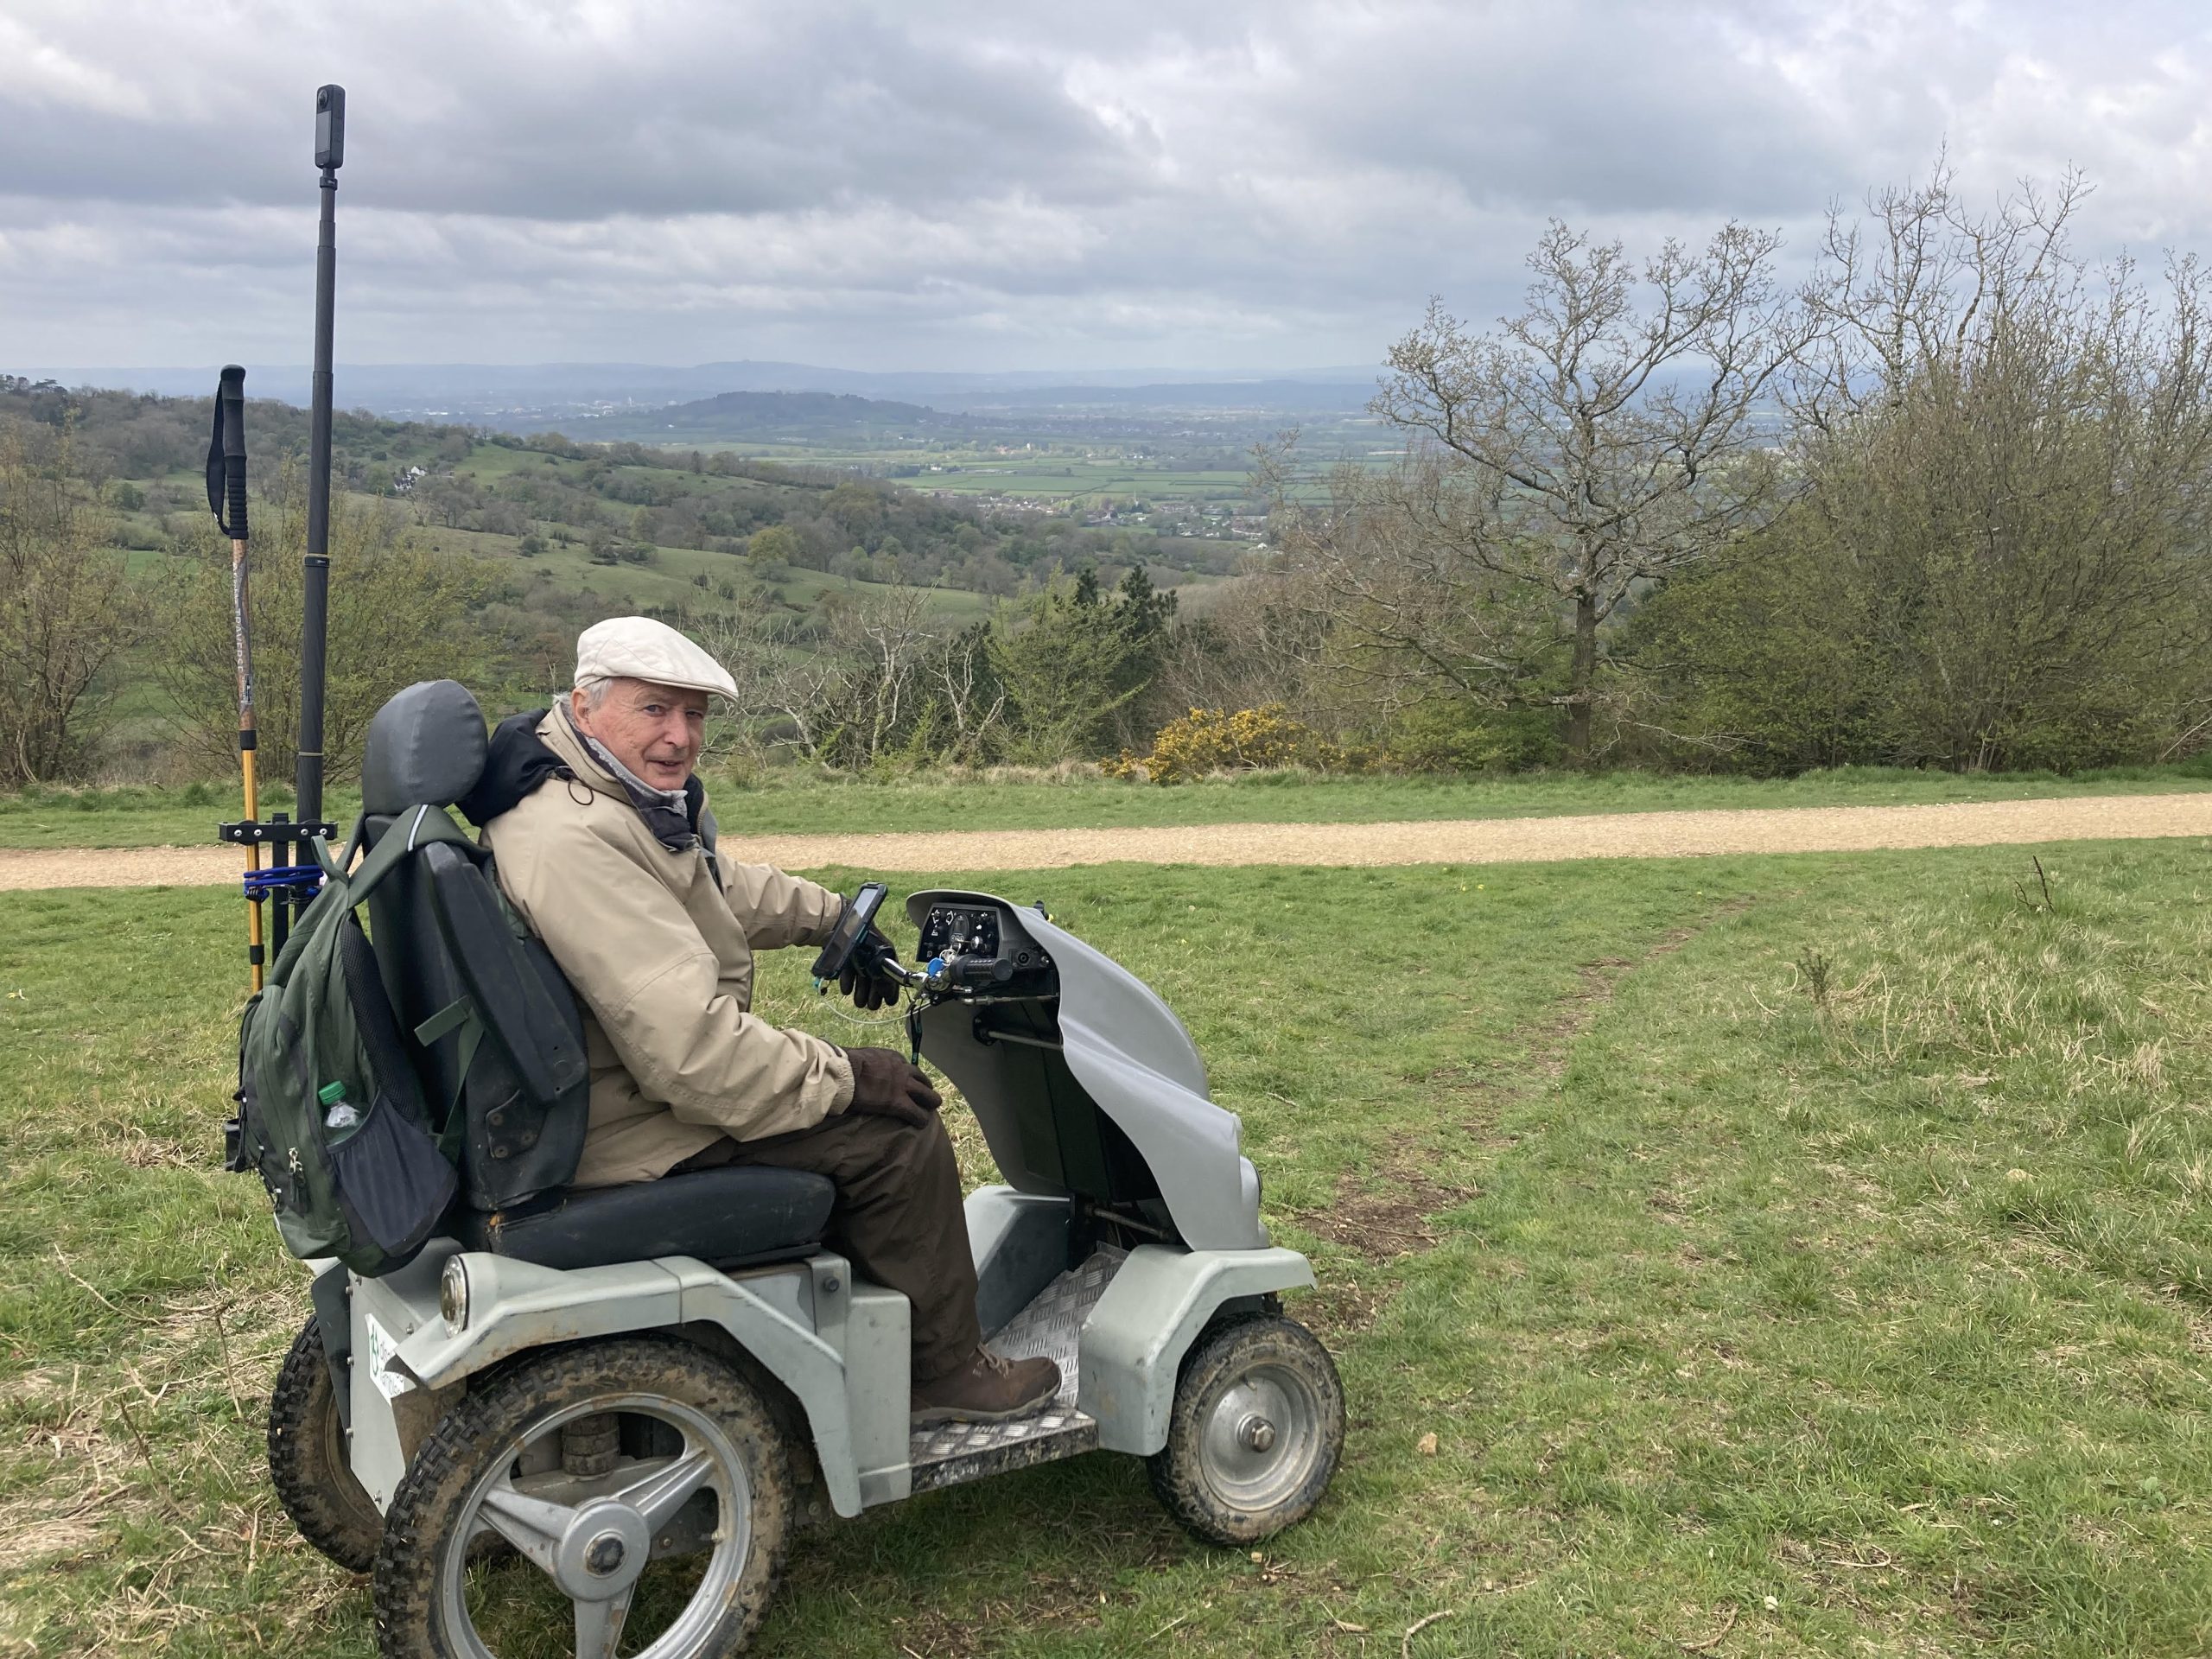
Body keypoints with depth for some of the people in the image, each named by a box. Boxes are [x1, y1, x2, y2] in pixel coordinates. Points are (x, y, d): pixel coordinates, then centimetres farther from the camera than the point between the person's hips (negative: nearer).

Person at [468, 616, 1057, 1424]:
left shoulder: (622, 794, 5)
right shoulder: (578, 842, -30)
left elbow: (715, 884, 27)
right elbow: (689, 1047, -33)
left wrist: (829, 917, 24)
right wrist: (846, 1077, -23)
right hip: (634, 1138, -11)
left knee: (851, 1109, 24)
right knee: (897, 1132, -8)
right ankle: (944, 1371, 9)